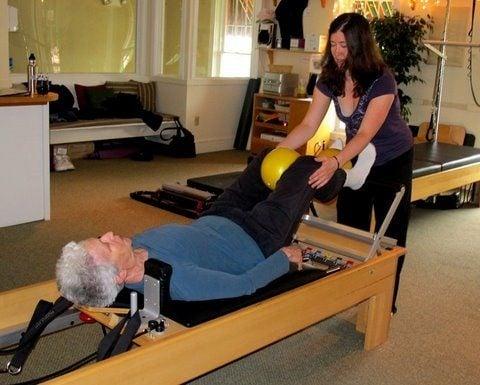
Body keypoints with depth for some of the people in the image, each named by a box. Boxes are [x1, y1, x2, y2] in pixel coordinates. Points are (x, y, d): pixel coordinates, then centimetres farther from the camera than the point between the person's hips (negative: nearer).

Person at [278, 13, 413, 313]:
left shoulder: (382, 81, -29)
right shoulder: (331, 79, -13)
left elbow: (366, 133, -38)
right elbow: (308, 126, -15)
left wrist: (336, 162, -55)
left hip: (392, 161, -5)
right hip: (356, 158, 5)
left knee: (389, 235, 4)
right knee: (349, 228, 8)